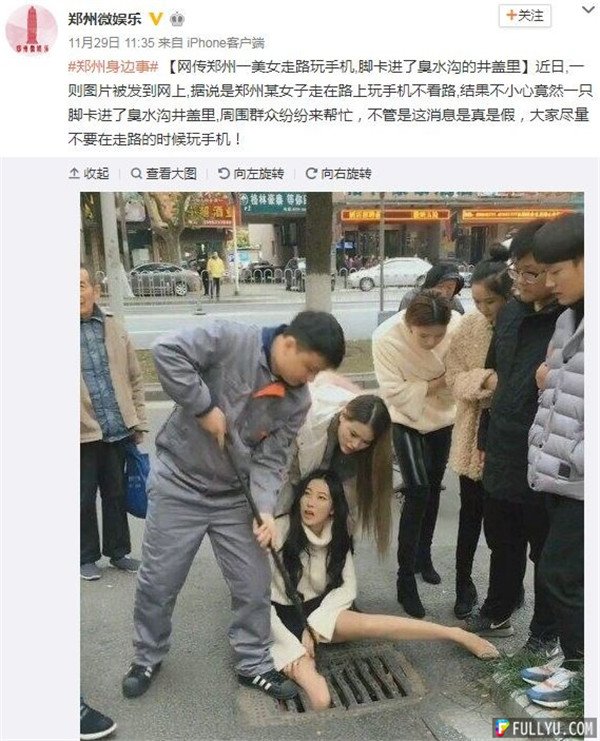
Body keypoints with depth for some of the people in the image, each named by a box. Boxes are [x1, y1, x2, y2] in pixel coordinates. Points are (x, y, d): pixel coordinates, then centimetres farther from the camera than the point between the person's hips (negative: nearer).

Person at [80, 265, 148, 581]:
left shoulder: (113, 328, 5)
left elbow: (134, 378, 11)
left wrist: (138, 422, 8)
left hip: (118, 429, 3)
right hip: (85, 433, -3)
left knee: (117, 494, 16)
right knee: (84, 498, 10)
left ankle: (118, 551, 33)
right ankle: (86, 557, 29)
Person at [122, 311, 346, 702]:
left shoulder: (298, 401, -6)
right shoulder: (232, 339, -21)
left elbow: (270, 459, -6)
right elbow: (167, 350, -28)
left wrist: (265, 508, -21)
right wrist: (204, 408, -26)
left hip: (235, 496, 4)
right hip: (179, 484, -4)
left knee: (254, 585, 8)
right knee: (158, 581, 9)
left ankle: (254, 664, 30)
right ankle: (148, 657, 35)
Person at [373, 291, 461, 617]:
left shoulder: (458, 327, -27)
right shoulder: (386, 337, -30)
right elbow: (394, 391, -24)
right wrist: (437, 383, -25)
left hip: (442, 417, 4)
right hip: (407, 420, -3)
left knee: (433, 489, 17)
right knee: (417, 492, -13)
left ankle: (423, 556, 39)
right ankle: (406, 578, 0)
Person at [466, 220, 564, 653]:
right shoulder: (510, 314, 5)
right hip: (503, 455, 6)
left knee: (547, 553, 14)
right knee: (502, 543, 22)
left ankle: (546, 633, 35)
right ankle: (497, 614, 43)